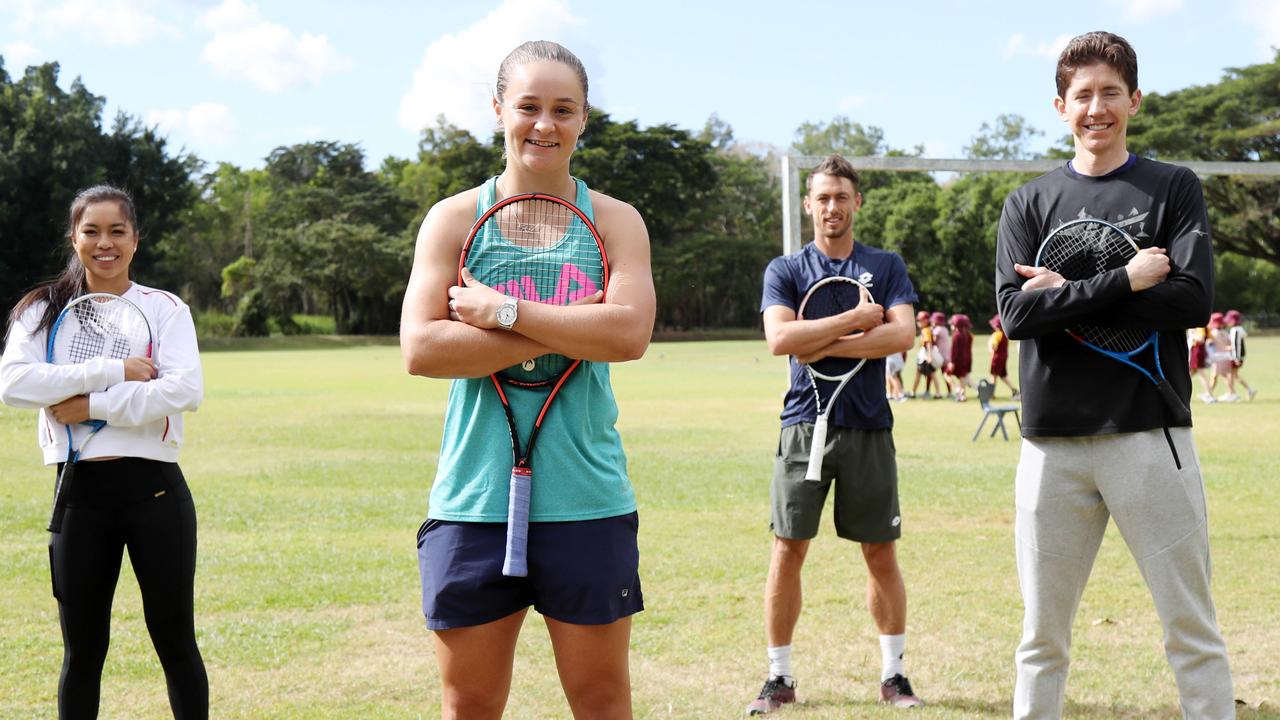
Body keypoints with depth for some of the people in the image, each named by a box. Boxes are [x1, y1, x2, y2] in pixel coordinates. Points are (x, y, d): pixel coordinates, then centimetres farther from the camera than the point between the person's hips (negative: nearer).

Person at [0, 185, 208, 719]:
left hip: (154, 488, -1)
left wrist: (92, 405, -14)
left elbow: (185, 390, -12)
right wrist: (113, 370, -16)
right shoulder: (43, 310, 7)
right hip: (80, 494, 1)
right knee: (82, 650, 10)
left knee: (175, 639, 6)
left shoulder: (164, 308, 4)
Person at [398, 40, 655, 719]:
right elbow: (420, 348, -10)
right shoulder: (455, 218, 3)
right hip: (474, 498, 0)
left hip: (585, 500, 0)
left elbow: (629, 332, -13)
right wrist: (564, 334, -13)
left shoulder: (614, 220, 4)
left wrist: (505, 312, -15)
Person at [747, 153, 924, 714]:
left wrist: (824, 345, -12)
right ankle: (779, 677, 9)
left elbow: (902, 335, -8)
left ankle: (894, 673, 17)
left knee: (881, 555, 5)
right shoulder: (786, 269, 7)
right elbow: (780, 338, -11)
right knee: (788, 550, -1)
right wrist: (854, 319, -11)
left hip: (869, 428, 0)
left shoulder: (886, 267, 8)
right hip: (805, 425, 0)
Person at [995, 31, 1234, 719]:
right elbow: (1016, 312, -4)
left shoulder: (1174, 188, 7)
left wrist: (1068, 297, -7)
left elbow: (1192, 299, -8)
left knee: (1193, 632, 1)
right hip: (1053, 444, 2)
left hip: (1150, 435, -2)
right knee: (1041, 637, 8)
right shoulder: (1029, 202, 11)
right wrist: (1124, 281, -12)